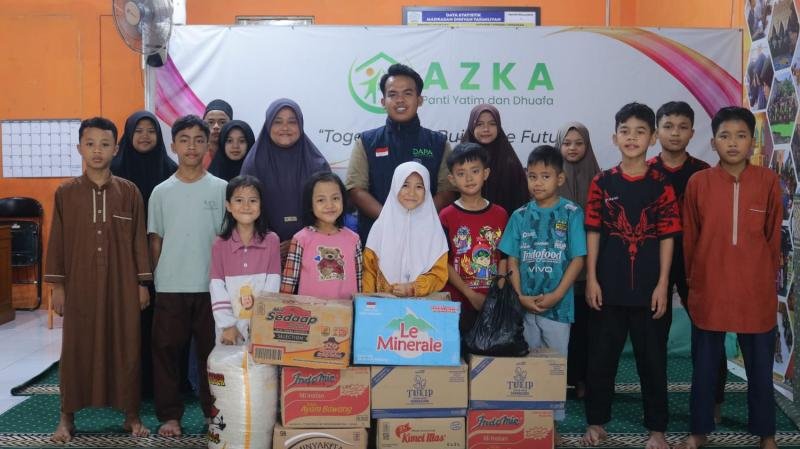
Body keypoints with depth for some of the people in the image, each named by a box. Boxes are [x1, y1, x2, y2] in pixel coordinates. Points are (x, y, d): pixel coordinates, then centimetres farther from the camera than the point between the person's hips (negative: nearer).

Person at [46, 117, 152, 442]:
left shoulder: (130, 192, 1)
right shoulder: (65, 192, 2)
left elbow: (139, 239, 3)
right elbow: (57, 241, 4)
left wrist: (142, 283, 1)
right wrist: (57, 286, 1)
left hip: (122, 284, 0)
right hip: (79, 284, 1)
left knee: (125, 347, 5)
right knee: (76, 349, 6)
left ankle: (131, 414, 17)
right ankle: (67, 417, 18)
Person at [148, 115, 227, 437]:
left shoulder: (220, 189, 1)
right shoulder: (161, 192, 4)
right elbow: (155, 241, 8)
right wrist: (155, 280, 5)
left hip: (211, 285, -1)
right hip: (170, 287, 1)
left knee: (212, 350, 7)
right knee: (166, 350, 5)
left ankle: (214, 412, 20)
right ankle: (170, 414, 17)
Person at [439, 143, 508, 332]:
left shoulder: (500, 215, 5)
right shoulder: (446, 217, -3)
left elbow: (503, 259, 6)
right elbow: (444, 263, -6)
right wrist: (471, 295, -11)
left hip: (492, 303, 2)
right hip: (457, 302, -2)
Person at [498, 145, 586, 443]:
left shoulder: (571, 213, -3)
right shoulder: (520, 216, 3)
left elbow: (577, 259, -6)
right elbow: (512, 260, 3)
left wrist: (556, 295, -13)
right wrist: (520, 296, -9)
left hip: (558, 304, -2)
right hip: (524, 305, 2)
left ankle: (553, 422, 21)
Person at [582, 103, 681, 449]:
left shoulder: (661, 185, 0)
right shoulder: (602, 182, 1)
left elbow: (666, 237, -1)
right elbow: (593, 233, 2)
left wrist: (662, 285, -6)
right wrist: (591, 279, -3)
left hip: (649, 286, 0)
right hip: (609, 285, 1)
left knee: (652, 358, 9)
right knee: (601, 356, 9)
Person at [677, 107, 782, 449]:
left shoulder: (768, 181, -3)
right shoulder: (698, 183, -4)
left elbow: (773, 237, 6)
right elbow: (689, 238, 4)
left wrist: (767, 276, 11)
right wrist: (693, 280, 8)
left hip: (756, 291, 0)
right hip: (709, 289, 0)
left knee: (760, 367, 11)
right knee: (704, 366, 11)